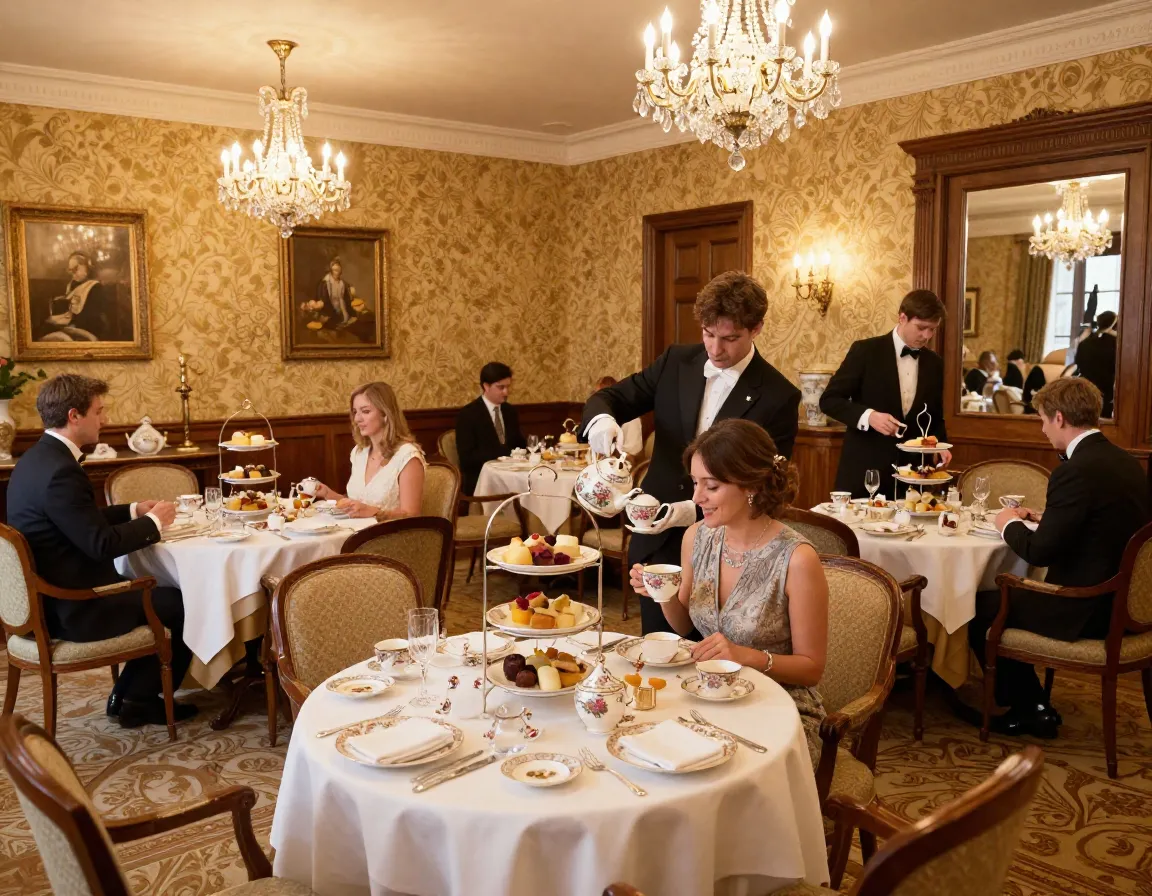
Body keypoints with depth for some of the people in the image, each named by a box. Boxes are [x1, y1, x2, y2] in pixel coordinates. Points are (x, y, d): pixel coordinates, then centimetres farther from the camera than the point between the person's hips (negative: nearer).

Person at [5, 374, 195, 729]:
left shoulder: (38, 458, 7)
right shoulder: (60, 471, -26)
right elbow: (102, 544, -25)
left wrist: (134, 510, 8)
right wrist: (153, 521, -11)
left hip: (52, 594, 10)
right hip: (73, 608, -10)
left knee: (159, 591, 21)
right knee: (187, 604, 0)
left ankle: (127, 694, 25)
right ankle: (139, 701, 16)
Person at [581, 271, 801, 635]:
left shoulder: (779, 397, -11)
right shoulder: (677, 362, 2)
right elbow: (611, 397, 6)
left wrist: (696, 510, -25)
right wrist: (601, 420, -19)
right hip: (658, 542, 4)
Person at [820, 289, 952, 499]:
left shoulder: (934, 363, 10)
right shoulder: (866, 351, -6)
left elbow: (934, 415, 19)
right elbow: (829, 400, -8)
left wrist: (940, 444, -1)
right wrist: (868, 416, -23)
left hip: (912, 472, 4)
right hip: (864, 469, -4)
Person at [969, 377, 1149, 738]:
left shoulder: (1076, 471, -24)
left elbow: (1040, 552, -22)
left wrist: (1010, 525, -3)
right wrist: (1044, 518, 13)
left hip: (1085, 612, -9)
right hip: (1120, 600, 9)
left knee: (978, 608, 4)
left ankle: (1030, 708, 18)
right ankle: (1028, 701, 29)